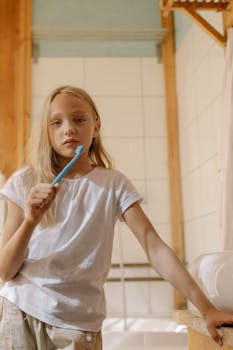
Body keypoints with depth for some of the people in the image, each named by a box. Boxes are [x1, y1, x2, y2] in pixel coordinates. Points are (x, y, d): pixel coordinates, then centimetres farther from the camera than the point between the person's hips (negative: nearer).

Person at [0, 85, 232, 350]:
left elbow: (154, 247, -10)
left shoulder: (113, 184, -3)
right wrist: (30, 220, -22)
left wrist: (206, 308, -18)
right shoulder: (24, 182, -2)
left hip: (77, 321, -1)